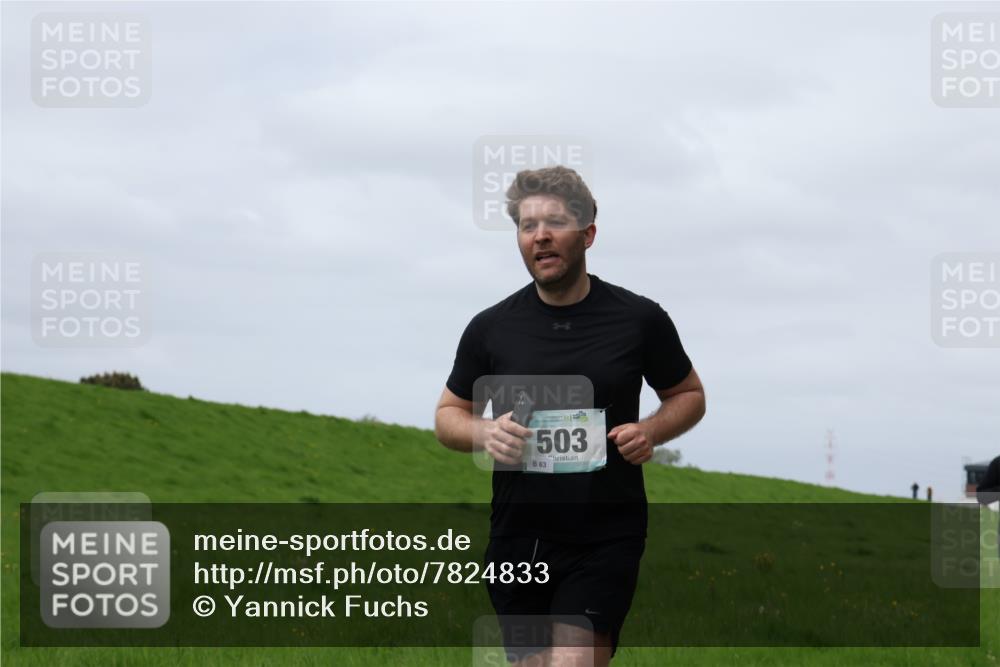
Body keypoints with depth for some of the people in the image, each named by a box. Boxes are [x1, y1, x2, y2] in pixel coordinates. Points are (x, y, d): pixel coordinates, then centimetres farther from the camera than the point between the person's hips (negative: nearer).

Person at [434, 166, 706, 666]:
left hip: (606, 540, -2)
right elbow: (448, 415, 13)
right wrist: (486, 433, -10)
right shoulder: (490, 328, 2)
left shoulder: (640, 319, -1)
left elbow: (689, 394, 13)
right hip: (518, 538, 2)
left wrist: (651, 430, -8)